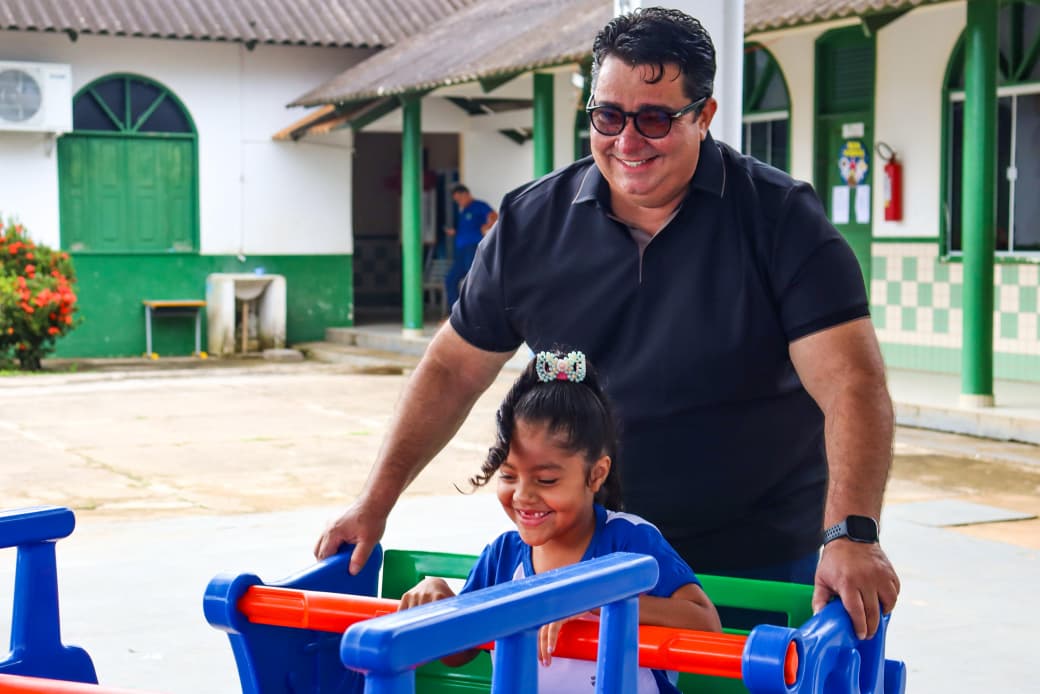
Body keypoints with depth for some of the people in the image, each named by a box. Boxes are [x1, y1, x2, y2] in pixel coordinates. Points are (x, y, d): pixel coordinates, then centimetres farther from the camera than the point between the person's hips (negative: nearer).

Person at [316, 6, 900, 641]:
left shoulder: (780, 219, -12)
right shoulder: (533, 224, -1)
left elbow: (851, 383, -21)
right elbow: (454, 370, 7)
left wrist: (851, 534, -34)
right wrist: (377, 500, 2)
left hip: (768, 564, -2)